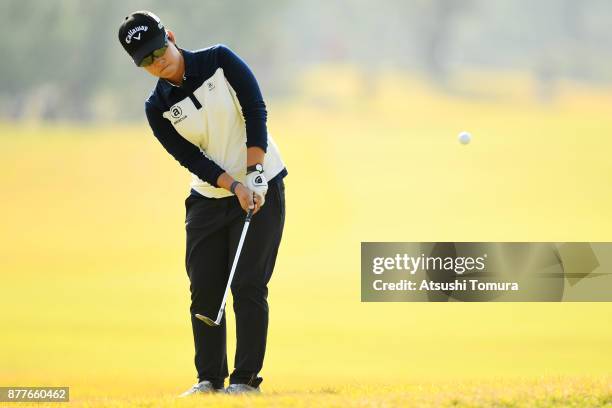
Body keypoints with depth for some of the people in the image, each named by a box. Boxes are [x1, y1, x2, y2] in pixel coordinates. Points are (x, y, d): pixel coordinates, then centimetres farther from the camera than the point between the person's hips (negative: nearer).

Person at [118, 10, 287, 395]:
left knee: (248, 285, -8)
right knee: (204, 290, 0)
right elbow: (191, 158, -8)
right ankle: (210, 377, 9)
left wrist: (254, 175, -19)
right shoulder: (158, 108, -2)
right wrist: (234, 186, -22)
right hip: (208, 199, 4)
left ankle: (246, 377, -4)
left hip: (262, 188, -3)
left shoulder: (220, 60, -8)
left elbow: (256, 112, -12)